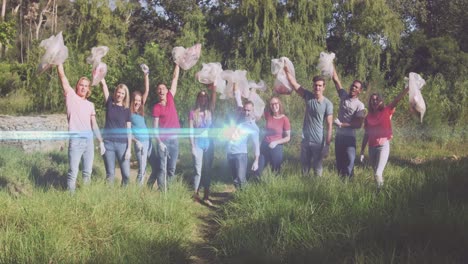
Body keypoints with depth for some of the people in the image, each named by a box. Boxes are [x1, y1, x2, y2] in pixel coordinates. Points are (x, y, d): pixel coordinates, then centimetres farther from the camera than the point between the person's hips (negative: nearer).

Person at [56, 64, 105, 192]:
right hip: (75, 140, -5)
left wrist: (101, 141, 12)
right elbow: (62, 76, -3)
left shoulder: (90, 105, 16)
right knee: (73, 173, -7)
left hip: (89, 141, 5)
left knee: (87, 172, 9)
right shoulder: (71, 96, 4)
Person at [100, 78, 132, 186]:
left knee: (126, 174, -4)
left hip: (122, 144, 0)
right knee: (110, 174, 3)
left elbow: (129, 130, 4)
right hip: (108, 143, 0)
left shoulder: (126, 110, 6)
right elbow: (103, 84, -4)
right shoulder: (110, 103, 7)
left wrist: (129, 148, -3)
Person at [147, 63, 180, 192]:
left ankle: (164, 188, 16)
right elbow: (155, 127, -4)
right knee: (162, 168, -4)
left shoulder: (170, 99, 8)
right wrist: (159, 142, -15)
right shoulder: (156, 107, -2)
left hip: (174, 139, 4)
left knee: (171, 169, 7)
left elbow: (175, 78, 10)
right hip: (163, 140, -4)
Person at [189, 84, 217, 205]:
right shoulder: (193, 113, 1)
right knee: (198, 170, -5)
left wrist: (212, 87, -17)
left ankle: (206, 197, 7)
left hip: (209, 142, 3)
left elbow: (214, 97, -6)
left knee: (207, 170, 4)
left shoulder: (209, 111, 7)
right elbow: (191, 130, -3)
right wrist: (192, 146, -9)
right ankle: (195, 194, 5)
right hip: (198, 142, -3)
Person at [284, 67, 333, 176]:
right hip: (305, 140, 3)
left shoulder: (327, 104, -11)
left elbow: (329, 126, -11)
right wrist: (286, 70, -13)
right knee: (305, 167, 15)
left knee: (317, 168, 7)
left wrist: (327, 145, -14)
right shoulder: (308, 96, -1)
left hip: (318, 142, -3)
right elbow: (294, 83, -2)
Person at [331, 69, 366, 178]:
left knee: (349, 161, -5)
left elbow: (358, 124, -12)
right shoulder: (344, 96, 6)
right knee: (339, 160, 11)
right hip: (339, 135, 5)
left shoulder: (360, 105, -7)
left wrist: (342, 124, -16)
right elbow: (336, 79, 6)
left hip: (349, 137, -5)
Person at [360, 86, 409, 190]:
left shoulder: (387, 111, -1)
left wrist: (409, 87, -26)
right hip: (372, 147, 4)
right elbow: (366, 135, 11)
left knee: (378, 174, -14)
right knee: (376, 173, 14)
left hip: (384, 145, -4)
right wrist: (362, 151, 9)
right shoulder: (368, 117, 7)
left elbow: (398, 99, -14)